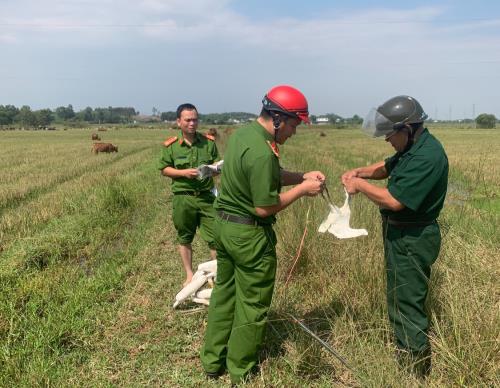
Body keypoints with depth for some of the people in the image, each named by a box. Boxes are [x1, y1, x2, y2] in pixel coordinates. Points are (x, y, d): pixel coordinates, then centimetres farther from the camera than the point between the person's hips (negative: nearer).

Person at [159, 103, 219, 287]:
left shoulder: (208, 141, 1)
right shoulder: (170, 145, -2)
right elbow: (164, 169, 2)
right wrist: (183, 172, -14)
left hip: (206, 195, 0)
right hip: (183, 197, 0)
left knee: (215, 237, -1)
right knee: (185, 238, 13)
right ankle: (189, 275, 31)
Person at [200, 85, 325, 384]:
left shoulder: (244, 132, 4)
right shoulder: (262, 153, -26)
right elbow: (265, 207, -22)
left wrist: (303, 176, 2)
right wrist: (302, 189, -13)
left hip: (225, 224, 9)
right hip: (249, 233, -9)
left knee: (225, 292, 20)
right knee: (252, 304, 9)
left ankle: (213, 361, 34)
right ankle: (241, 371, 26)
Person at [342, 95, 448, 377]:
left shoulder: (427, 157, -26)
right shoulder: (414, 147, 6)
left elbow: (394, 200, -28)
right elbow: (387, 167, 19)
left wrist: (360, 185, -15)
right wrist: (361, 172, -1)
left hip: (412, 241, -10)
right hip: (403, 236, 10)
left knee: (407, 306, 2)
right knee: (401, 299, 22)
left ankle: (417, 373, 19)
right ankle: (407, 358, 39)